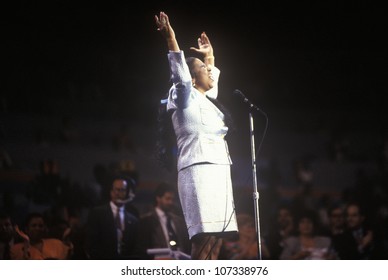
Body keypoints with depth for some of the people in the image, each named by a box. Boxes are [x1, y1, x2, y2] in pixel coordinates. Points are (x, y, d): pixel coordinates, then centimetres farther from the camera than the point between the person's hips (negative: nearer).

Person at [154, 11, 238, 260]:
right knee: (204, 238, -18)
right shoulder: (186, 98, 1)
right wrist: (171, 40, -23)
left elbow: (213, 80, 43)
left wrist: (210, 56, 42)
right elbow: (179, 73, -15)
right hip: (198, 171, -9)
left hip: (219, 172, 9)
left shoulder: (206, 100, 23)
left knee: (217, 238, 1)